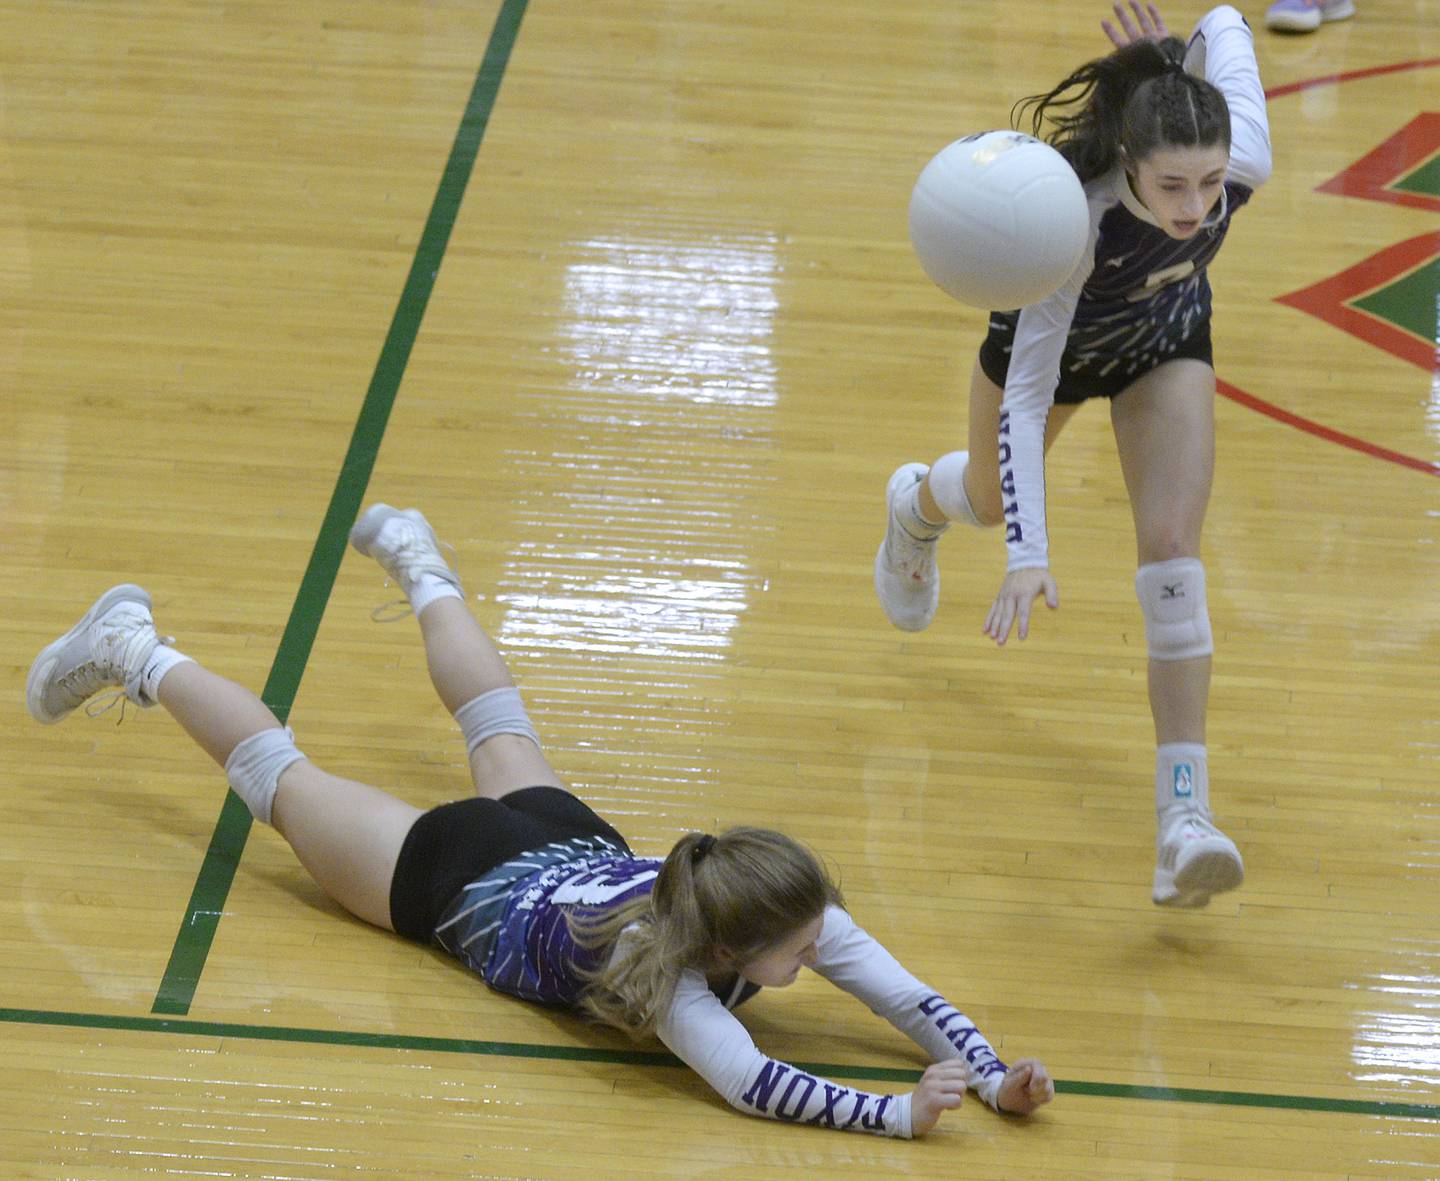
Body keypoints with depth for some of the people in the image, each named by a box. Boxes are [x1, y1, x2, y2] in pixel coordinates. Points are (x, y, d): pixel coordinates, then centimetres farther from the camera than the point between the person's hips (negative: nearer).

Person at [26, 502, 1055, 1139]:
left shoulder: (801, 916, -32)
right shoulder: (663, 968, -46)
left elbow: (908, 997, -33)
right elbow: (747, 1083, -57)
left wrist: (995, 1075, -49)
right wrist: (899, 1114, -64)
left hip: (569, 843, 6)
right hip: (458, 879, -6)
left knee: (502, 735, 36)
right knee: (288, 785, 16)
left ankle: (417, 563, 61)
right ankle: (137, 655, 37)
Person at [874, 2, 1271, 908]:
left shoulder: (1243, 164, -38)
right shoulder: (1078, 221, -47)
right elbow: (1025, 399, -41)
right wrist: (1029, 554, -47)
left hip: (1167, 340, 2)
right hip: (1054, 337, -2)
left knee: (1173, 551, -13)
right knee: (993, 498, 26)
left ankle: (1185, 816, -17)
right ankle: (917, 504, 67)